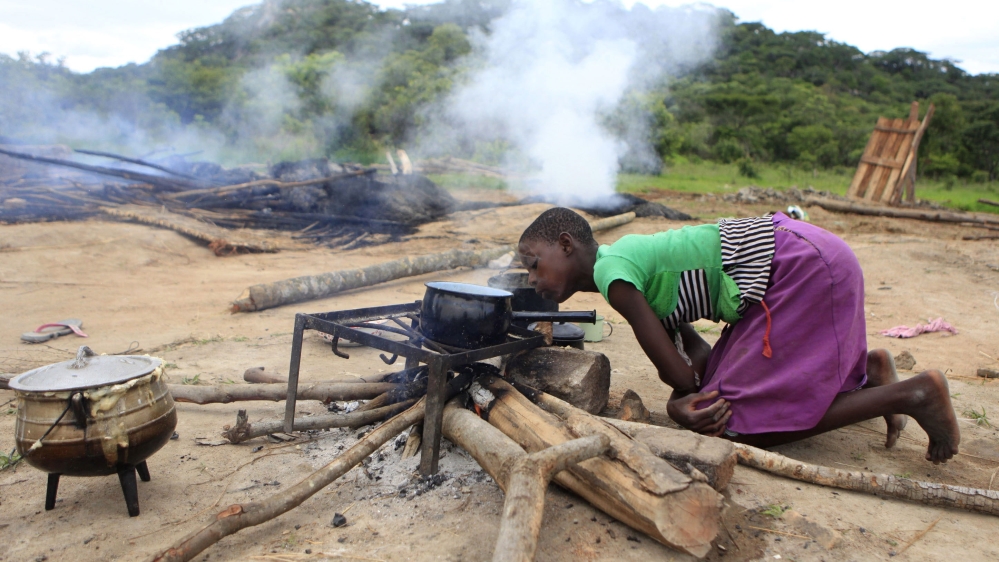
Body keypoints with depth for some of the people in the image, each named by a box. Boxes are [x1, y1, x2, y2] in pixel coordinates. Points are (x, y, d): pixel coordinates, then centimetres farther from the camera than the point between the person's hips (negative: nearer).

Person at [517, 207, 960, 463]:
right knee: (721, 387, 16)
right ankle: (868, 366, 19)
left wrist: (685, 397, 7)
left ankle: (912, 394, -5)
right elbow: (697, 354, 10)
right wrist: (679, 404, -7)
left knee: (741, 426, -9)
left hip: (803, 266, -10)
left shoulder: (611, 271, -15)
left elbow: (679, 374, -13)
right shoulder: (628, 258, 14)